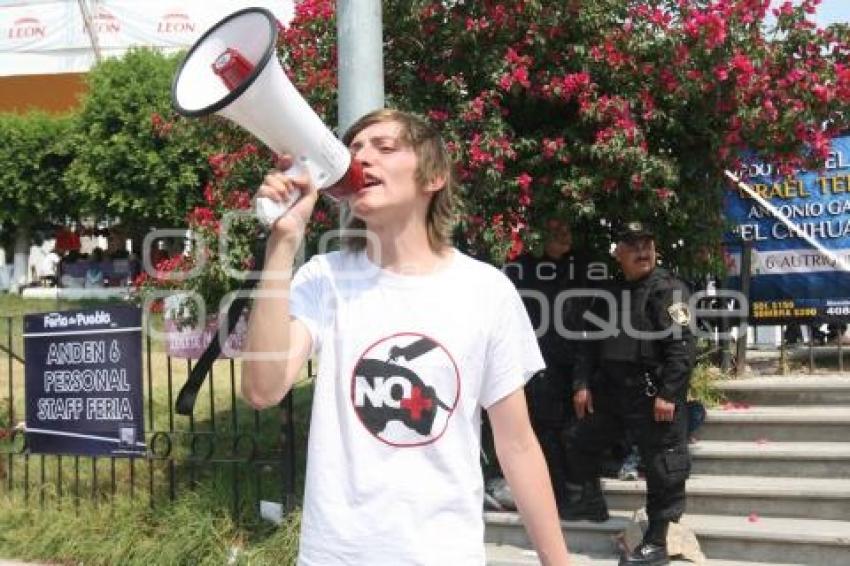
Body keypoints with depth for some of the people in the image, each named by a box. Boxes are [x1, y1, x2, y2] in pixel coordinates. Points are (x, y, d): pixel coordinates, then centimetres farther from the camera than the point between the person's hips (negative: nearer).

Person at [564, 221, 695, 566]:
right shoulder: (609, 295, 14)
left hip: (652, 392, -7)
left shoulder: (669, 289, -8)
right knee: (579, 443, 17)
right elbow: (591, 342, 16)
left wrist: (668, 394, -21)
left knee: (662, 466, -2)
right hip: (609, 389, 7)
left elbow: (681, 345, -16)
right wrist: (582, 384, 6)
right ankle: (592, 501, 37)